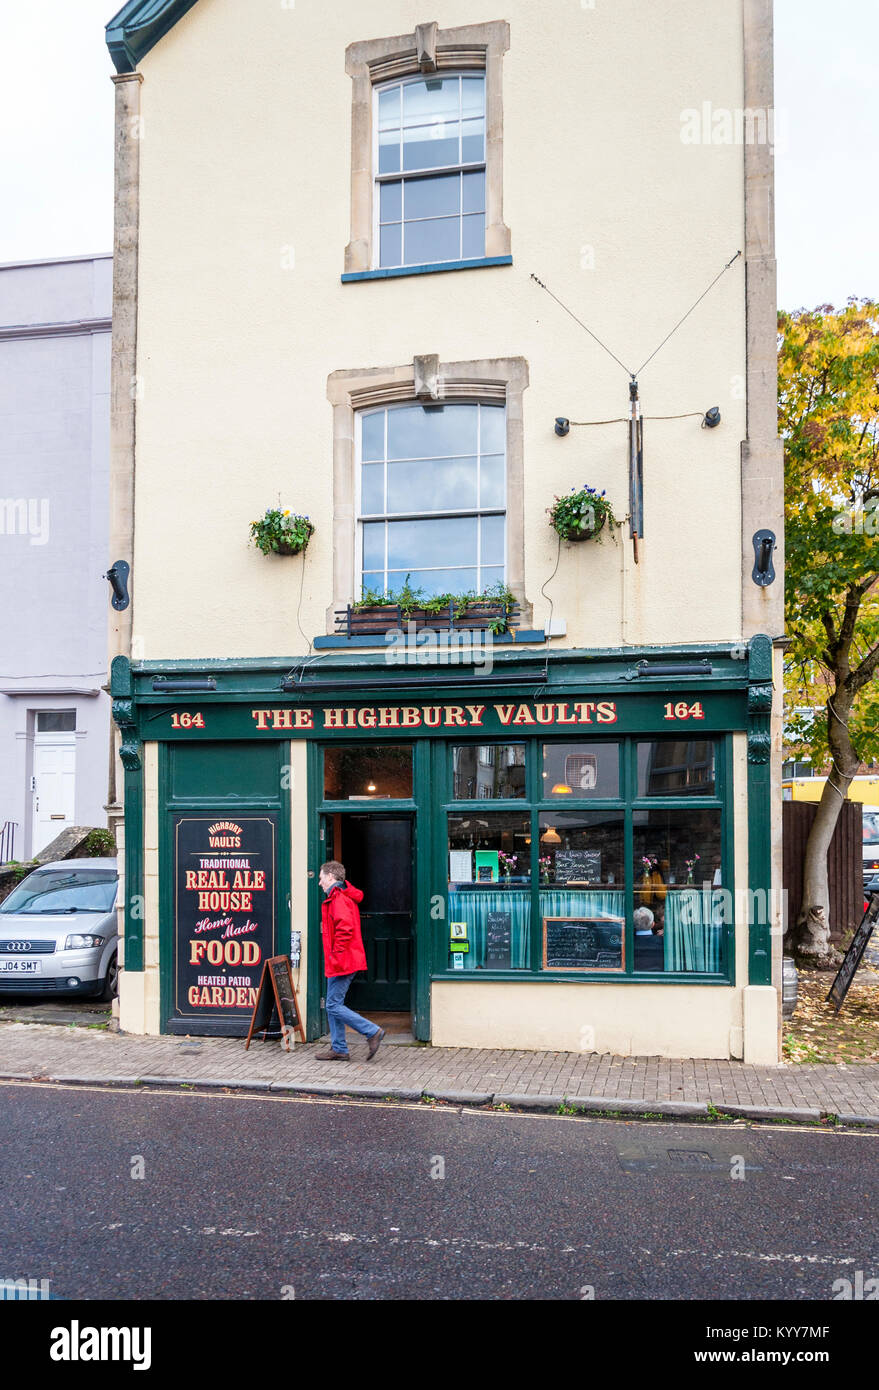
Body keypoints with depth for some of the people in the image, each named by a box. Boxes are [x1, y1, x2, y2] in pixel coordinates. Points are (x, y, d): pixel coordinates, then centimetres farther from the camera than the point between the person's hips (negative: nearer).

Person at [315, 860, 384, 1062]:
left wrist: (336, 955, -20)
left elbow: (345, 928, -27)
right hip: (343, 962, 10)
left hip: (341, 962, -10)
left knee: (334, 1005, -8)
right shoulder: (346, 896, 18)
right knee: (333, 1005, 13)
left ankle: (373, 1031, -6)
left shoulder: (338, 898, -15)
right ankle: (339, 1049, 17)